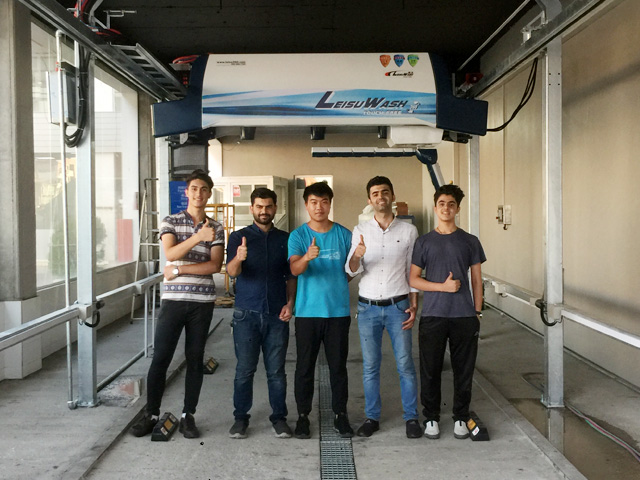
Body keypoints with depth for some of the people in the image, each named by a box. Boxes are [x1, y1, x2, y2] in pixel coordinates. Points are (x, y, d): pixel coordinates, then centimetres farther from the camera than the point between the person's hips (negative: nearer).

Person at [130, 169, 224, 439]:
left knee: (195, 359, 6)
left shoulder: (216, 228, 7)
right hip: (173, 299, -1)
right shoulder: (171, 222, 4)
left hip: (203, 301, 1)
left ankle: (188, 416, 15)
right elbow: (170, 253, -13)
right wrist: (198, 237, -27)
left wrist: (179, 270, -10)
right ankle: (151, 414, 12)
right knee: (161, 357, 0)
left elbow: (215, 265, -4)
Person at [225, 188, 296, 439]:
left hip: (277, 314, 1)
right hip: (246, 314, -1)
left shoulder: (285, 239, 8)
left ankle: (279, 417, 17)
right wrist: (238, 258, -35)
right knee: (244, 369, 4)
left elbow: (291, 275, 12)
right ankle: (241, 417, 16)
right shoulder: (239, 237, 2)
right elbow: (232, 271, -13)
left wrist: (290, 303, -2)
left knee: (276, 370, 6)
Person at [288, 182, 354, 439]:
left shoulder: (344, 234, 5)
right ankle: (303, 416, 17)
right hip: (308, 311, -1)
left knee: (338, 365, 8)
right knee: (305, 366, 5)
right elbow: (294, 268, -18)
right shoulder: (298, 235, -1)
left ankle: (340, 415, 20)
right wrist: (307, 257, -36)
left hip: (339, 311, 1)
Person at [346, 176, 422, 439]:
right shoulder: (360, 230, 3)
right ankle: (372, 417, 19)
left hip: (398, 306, -1)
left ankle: (411, 417, 13)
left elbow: (412, 271, 6)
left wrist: (414, 306, -2)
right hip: (367, 307, 1)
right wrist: (356, 256, -28)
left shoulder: (408, 231, 1)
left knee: (405, 364, 1)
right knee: (370, 366, 7)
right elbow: (352, 270, -5)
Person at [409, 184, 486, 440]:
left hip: (464, 316, 1)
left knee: (463, 370, 5)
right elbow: (413, 279, 3)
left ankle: (460, 418, 21)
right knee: (430, 370, 3)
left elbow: (476, 279, 10)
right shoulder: (424, 242, 6)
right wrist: (443, 286, -10)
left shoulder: (469, 241, 8)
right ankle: (431, 418, 18)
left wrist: (477, 312, 4)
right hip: (432, 315, 0)